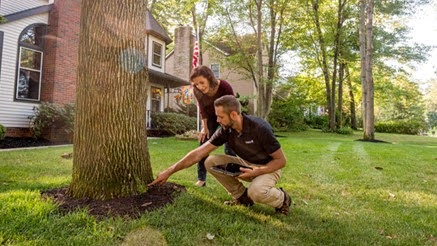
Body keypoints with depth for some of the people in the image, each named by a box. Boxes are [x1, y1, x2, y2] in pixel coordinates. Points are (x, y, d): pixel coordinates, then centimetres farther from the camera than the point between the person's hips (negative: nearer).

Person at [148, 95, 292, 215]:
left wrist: (256, 172, -31)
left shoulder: (260, 128, -30)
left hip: (268, 167, -5)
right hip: (245, 164, 5)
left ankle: (282, 199, -1)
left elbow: (281, 160, -20)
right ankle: (242, 196, 2)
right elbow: (198, 153, -15)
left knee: (256, 192, -38)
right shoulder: (225, 130, -15)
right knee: (211, 162, -15)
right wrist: (169, 171, -17)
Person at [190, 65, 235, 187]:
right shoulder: (197, 91, -27)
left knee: (229, 148, -6)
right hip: (211, 118, 3)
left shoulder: (224, 87, -36)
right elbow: (202, 109, -10)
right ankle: (201, 179, 9)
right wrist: (205, 128, -7)